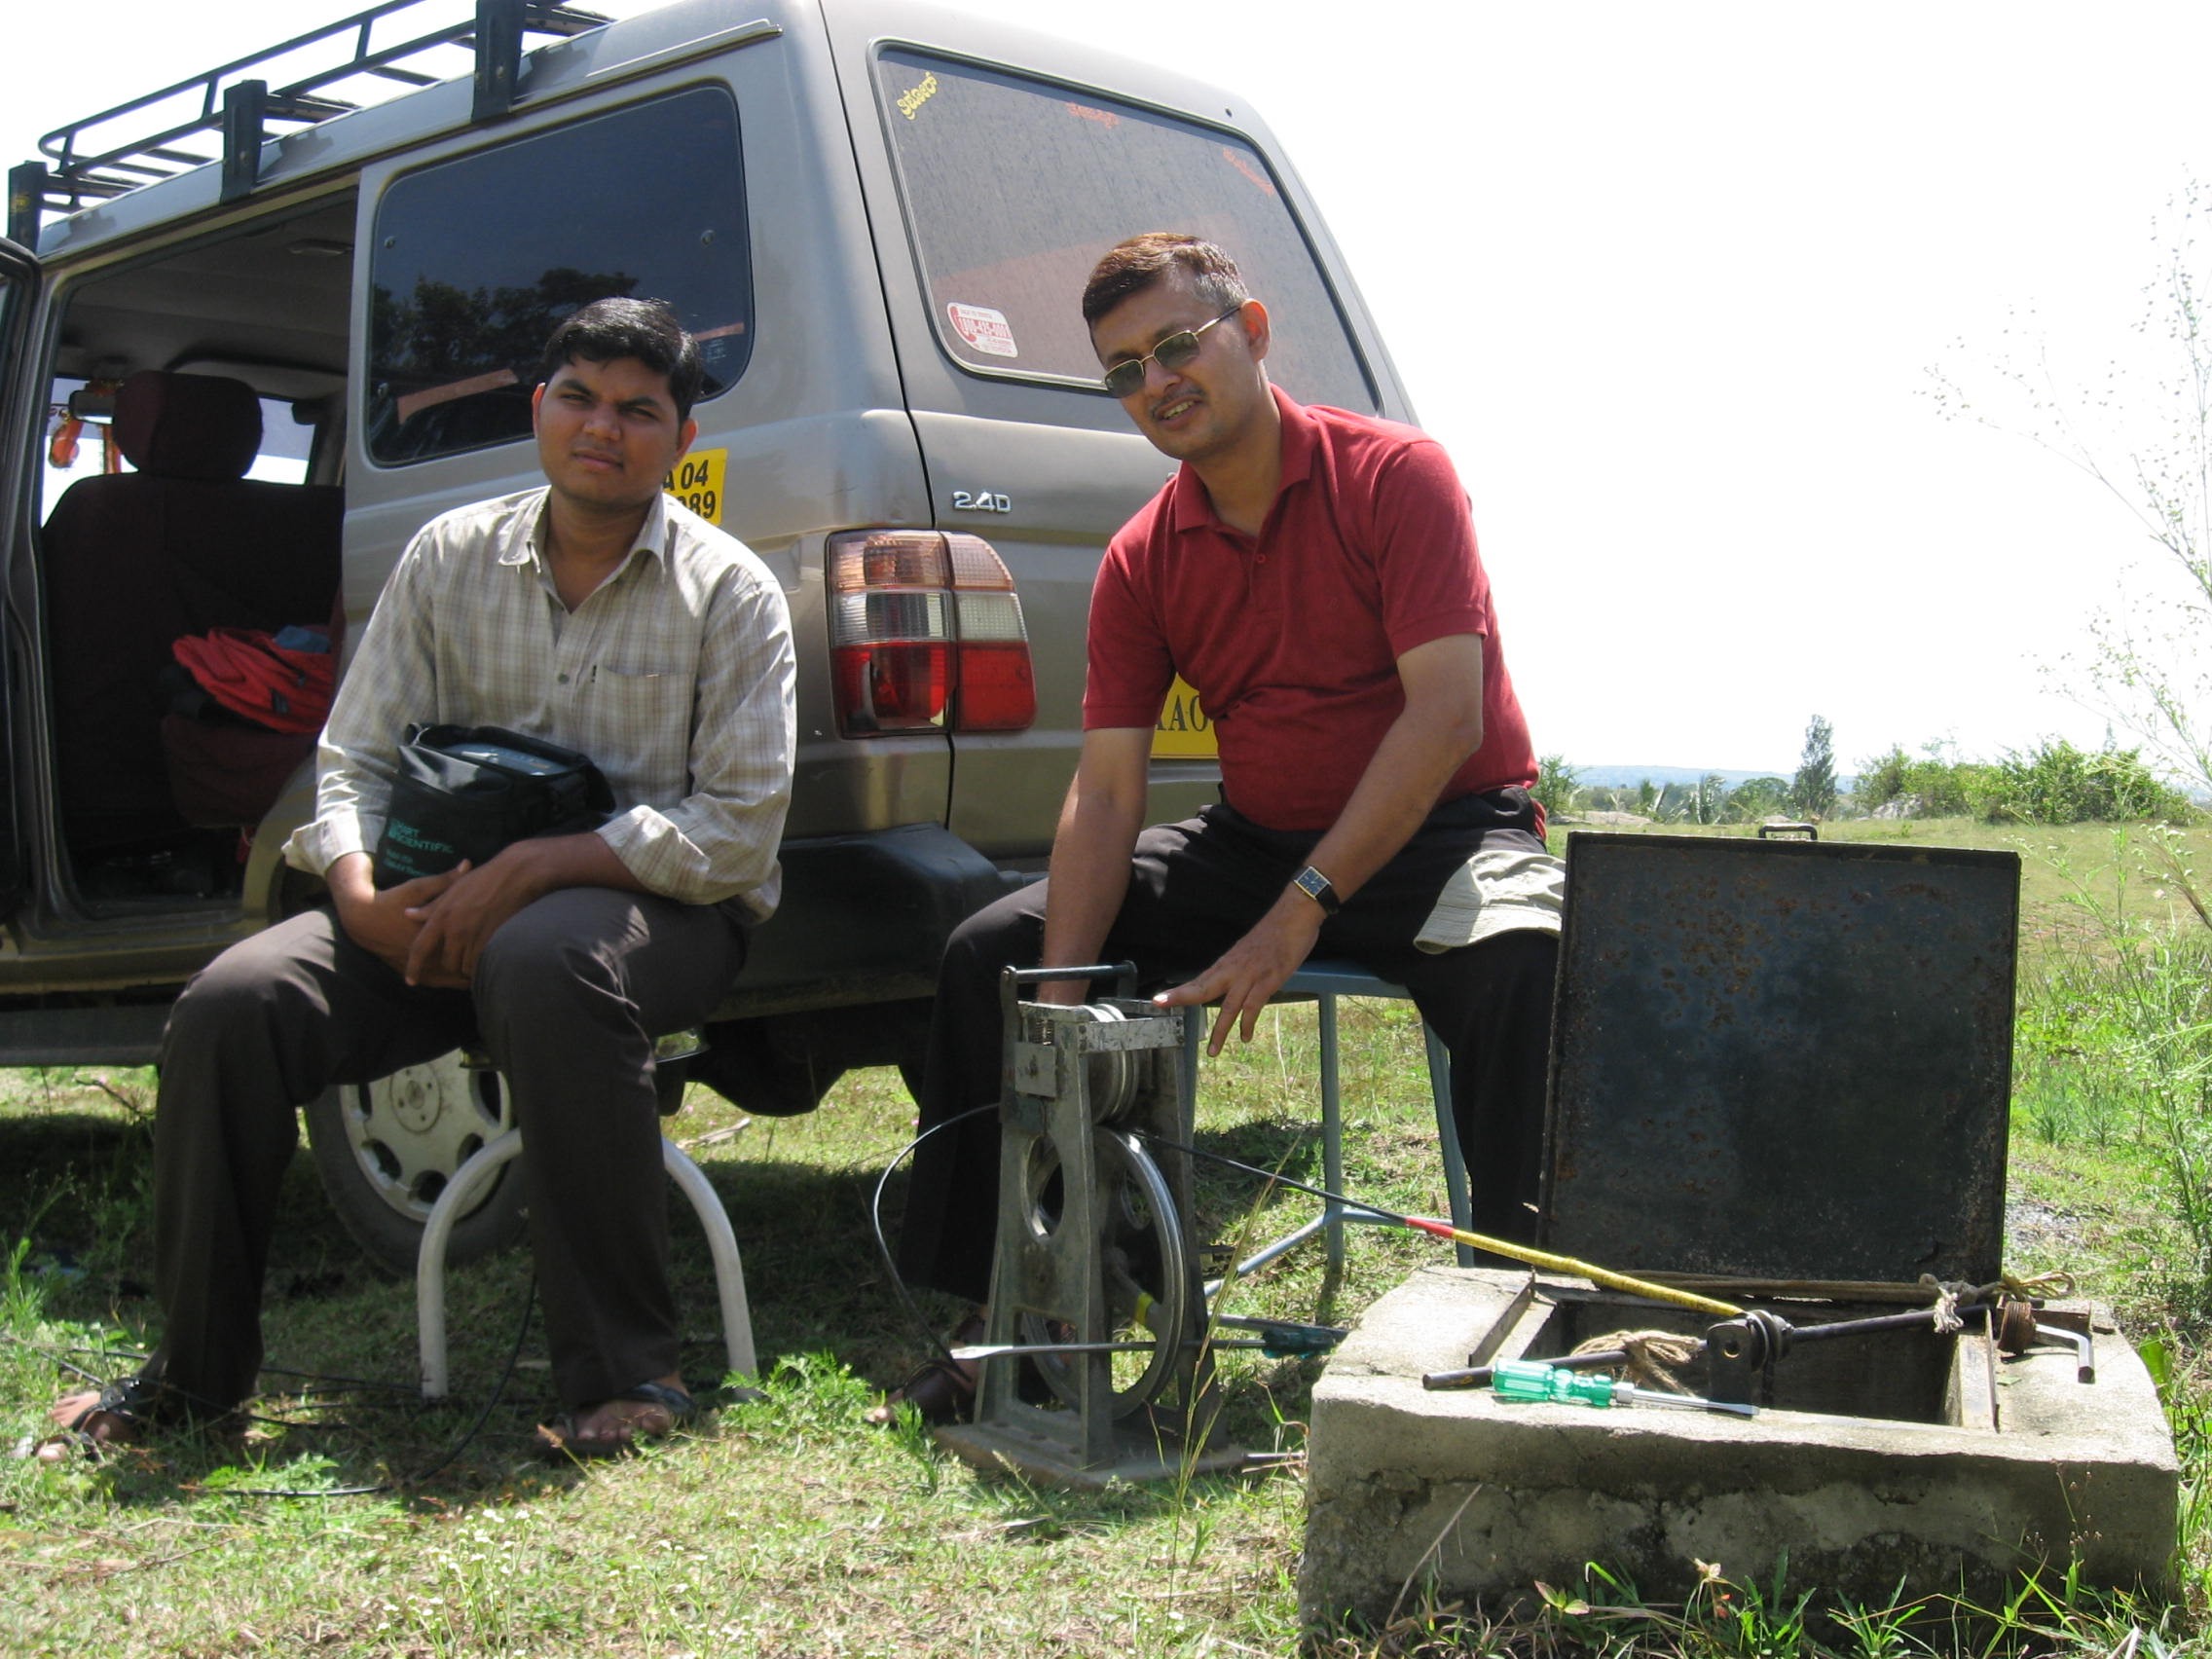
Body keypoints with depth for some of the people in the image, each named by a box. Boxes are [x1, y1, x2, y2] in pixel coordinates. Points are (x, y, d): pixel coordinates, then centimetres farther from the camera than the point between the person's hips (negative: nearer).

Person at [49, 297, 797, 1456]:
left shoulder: (728, 593, -2)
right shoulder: (449, 557, 8)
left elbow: (740, 828, -10)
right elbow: (353, 760, 8)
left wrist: (535, 868, -21)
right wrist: (365, 893, -14)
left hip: (657, 906, -4)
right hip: (442, 910, 4)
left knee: (544, 963, -40)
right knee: (235, 1002, -20)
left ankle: (624, 1375, -29)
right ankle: (195, 1371, 0)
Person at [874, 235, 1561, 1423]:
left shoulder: (1392, 474, -13)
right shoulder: (1141, 561, 2)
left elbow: (1446, 716, -22)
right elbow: (1104, 790, -4)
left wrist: (1300, 913, -29)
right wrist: (1058, 1002, -19)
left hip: (1444, 830, -5)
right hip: (1256, 839, 5)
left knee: (1521, 963, -39)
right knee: (990, 951, -5)